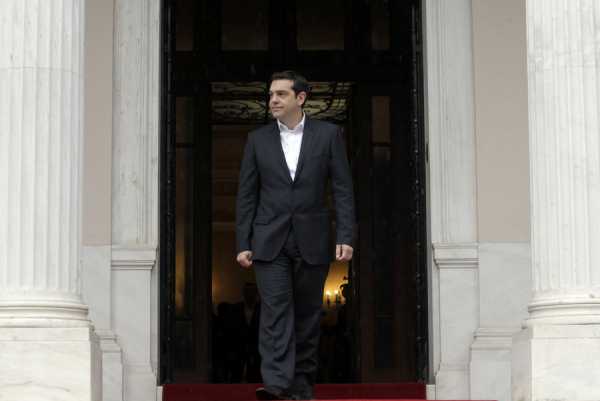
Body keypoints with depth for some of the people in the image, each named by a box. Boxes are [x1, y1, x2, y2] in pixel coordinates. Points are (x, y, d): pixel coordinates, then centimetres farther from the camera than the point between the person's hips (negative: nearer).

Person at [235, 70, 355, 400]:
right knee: (275, 311, -10)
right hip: (270, 241, 0)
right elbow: (246, 195, 6)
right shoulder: (258, 139, 6)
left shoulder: (328, 134, 2)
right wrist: (243, 244, 1)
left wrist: (345, 237, -8)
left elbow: (343, 189, 0)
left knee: (307, 314, 7)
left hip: (312, 241, 0)